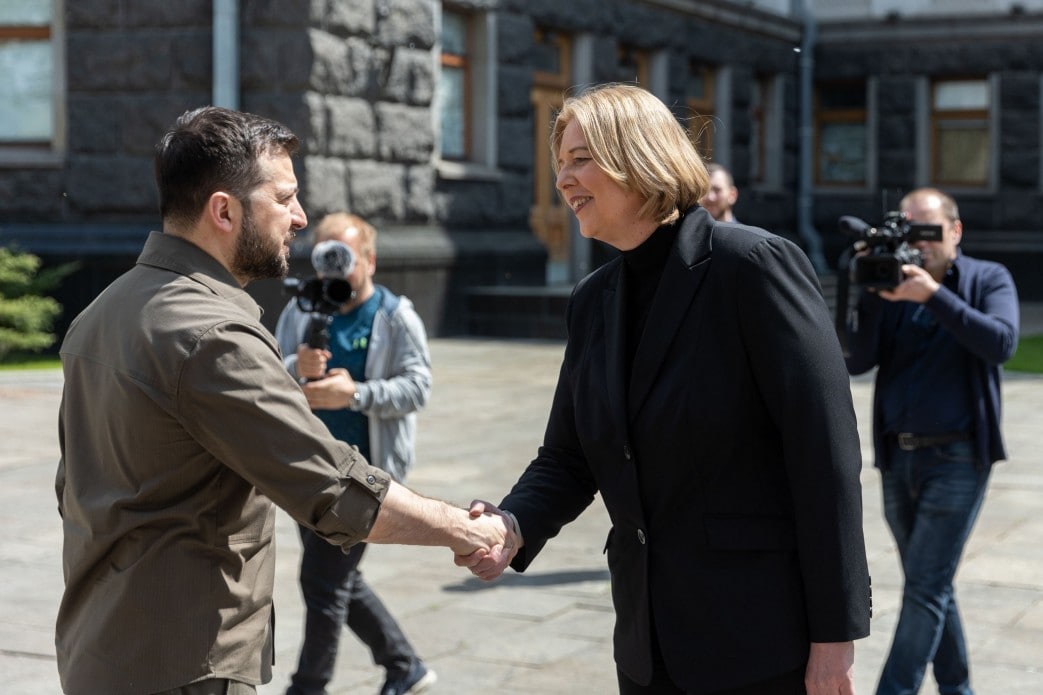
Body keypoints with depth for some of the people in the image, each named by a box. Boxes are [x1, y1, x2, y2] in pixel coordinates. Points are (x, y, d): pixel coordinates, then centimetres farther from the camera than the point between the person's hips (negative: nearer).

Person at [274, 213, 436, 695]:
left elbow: (417, 385, -13)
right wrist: (295, 369, -19)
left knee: (324, 581, -4)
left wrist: (356, 394, -26)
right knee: (339, 579, 16)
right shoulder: (300, 311, 6)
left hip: (364, 469, -6)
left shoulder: (395, 316, -6)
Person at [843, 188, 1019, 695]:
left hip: (957, 457, -4)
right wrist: (871, 295, -15)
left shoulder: (987, 280, 1)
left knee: (925, 590, -8)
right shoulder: (892, 282, 7)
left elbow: (1001, 343, -18)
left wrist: (934, 294, -24)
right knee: (932, 587, 14)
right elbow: (857, 361, -2)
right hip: (898, 457, 4)